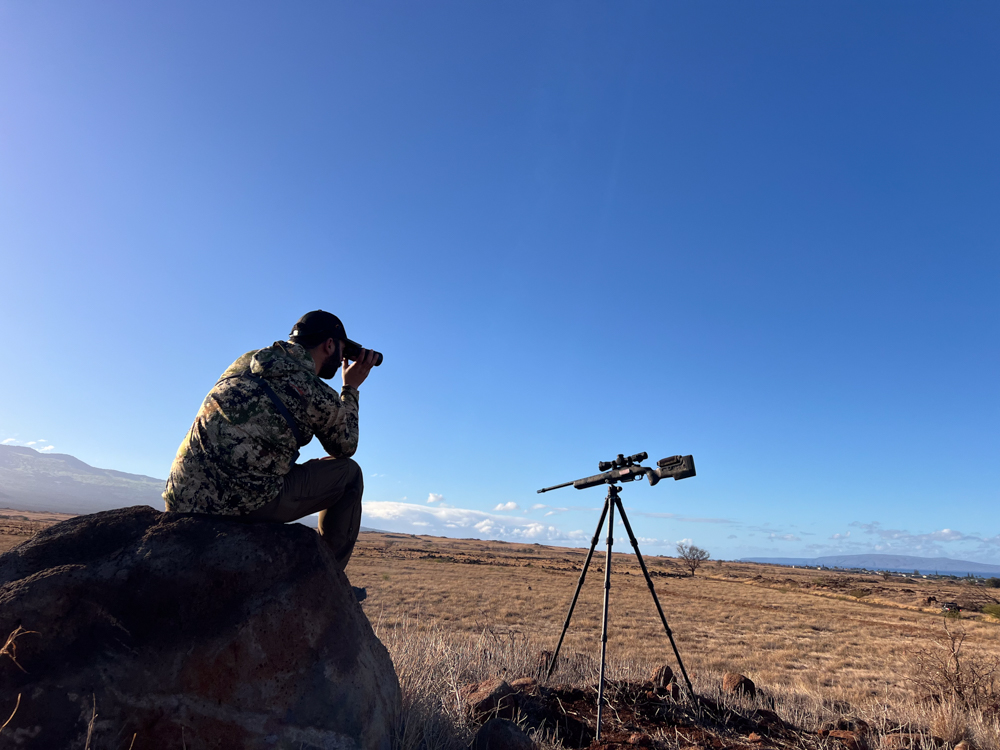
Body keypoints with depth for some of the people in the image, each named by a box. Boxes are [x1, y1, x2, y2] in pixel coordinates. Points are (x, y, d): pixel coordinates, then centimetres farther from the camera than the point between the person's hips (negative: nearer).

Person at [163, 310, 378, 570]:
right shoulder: (320, 397, -8)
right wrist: (351, 388, 19)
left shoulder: (247, 360, 10)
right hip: (243, 506, -7)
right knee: (349, 473, 9)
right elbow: (345, 448, 11)